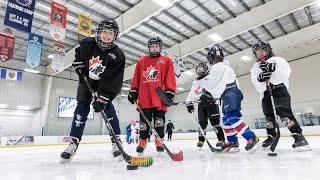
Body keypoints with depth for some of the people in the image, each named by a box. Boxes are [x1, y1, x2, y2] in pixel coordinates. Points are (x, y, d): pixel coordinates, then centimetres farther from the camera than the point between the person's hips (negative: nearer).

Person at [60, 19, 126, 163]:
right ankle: (73, 143, 4)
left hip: (105, 85, -2)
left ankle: (116, 142, -4)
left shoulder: (118, 56, -24)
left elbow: (111, 81, -28)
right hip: (86, 82, 2)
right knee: (81, 110, -3)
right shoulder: (87, 43, -14)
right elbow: (78, 56, 11)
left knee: (108, 108, -12)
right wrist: (80, 68, -3)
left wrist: (101, 98, -32)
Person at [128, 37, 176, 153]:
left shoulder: (166, 61, 10)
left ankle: (159, 141, 14)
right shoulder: (142, 61, 16)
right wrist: (133, 91, 8)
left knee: (159, 121, 2)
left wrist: (170, 92, -5)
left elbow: (170, 78, 3)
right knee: (144, 122, 6)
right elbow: (136, 78, 14)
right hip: (144, 98, 2)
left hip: (159, 98, -1)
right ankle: (142, 141, 19)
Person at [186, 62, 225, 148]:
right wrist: (189, 103, 7)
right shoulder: (195, 82, 20)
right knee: (202, 122, 4)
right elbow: (192, 93, 18)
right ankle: (201, 140, 12)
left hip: (211, 102, -5)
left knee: (214, 120, -12)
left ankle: (221, 139, -7)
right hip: (201, 104, 5)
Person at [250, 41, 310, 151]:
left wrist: (273, 69, -26)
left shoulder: (277, 60, 4)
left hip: (280, 90, -4)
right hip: (265, 94, 4)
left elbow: (285, 74, -11)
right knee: (269, 115, 10)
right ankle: (271, 136, 25)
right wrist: (260, 78, -24)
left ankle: (299, 137, -16)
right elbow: (256, 83, -1)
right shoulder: (255, 67, 14)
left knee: (284, 112, -20)